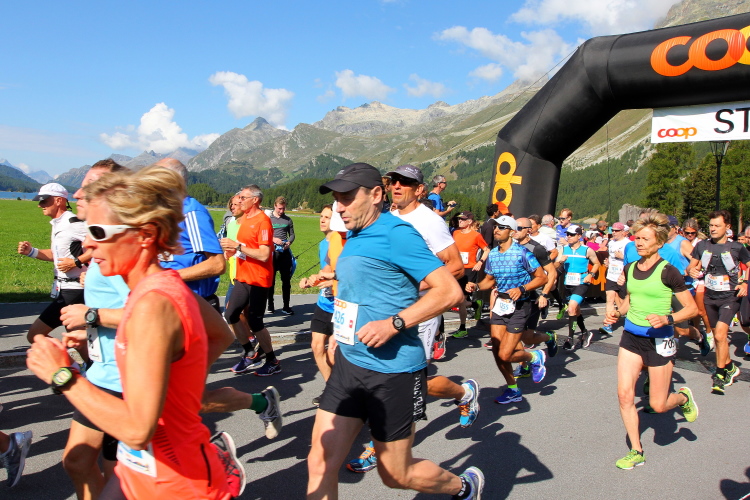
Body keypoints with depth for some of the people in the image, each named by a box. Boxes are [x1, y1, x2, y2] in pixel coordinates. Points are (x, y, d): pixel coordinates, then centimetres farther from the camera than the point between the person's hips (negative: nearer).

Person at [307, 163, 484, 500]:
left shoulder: (395, 232, -15)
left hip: (392, 371, -7)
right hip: (348, 362, 8)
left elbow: (450, 291, -21)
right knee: (319, 463, 4)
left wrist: (393, 323, -26)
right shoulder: (353, 236, 10)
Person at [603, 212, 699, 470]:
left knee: (658, 405, 3)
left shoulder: (667, 271, -13)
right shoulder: (629, 269, 3)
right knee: (624, 395, -2)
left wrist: (667, 319, -26)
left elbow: (692, 308, -10)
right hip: (631, 336, 5)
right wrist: (617, 312, -1)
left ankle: (683, 397, 38)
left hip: (659, 339, -5)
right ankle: (636, 451, 14)